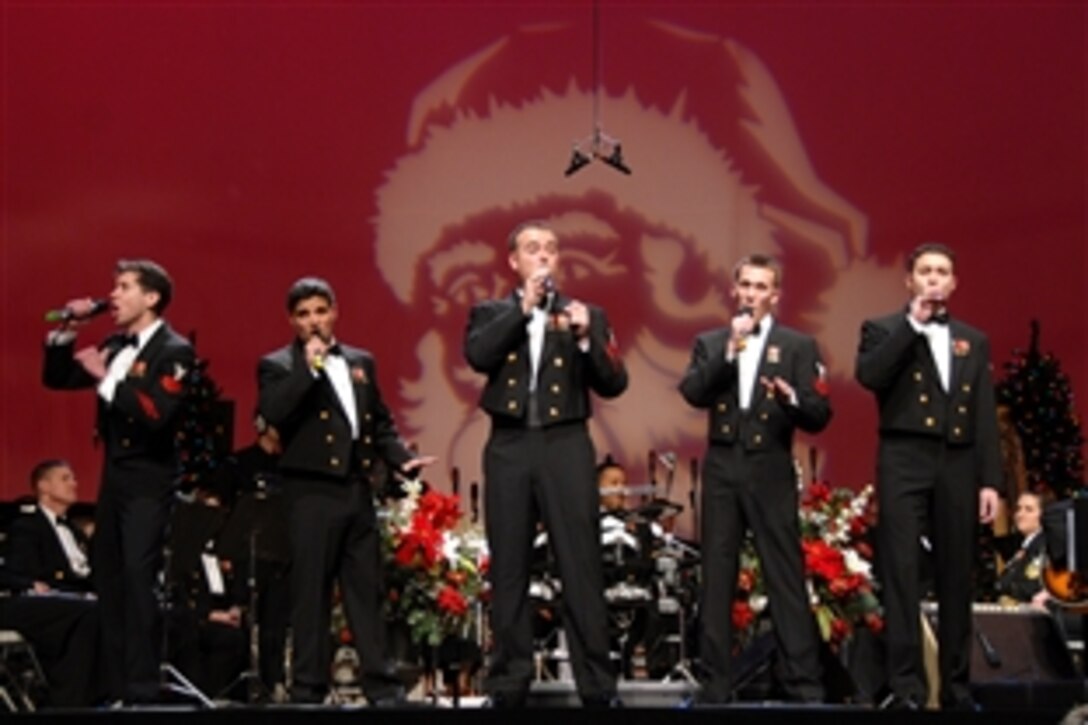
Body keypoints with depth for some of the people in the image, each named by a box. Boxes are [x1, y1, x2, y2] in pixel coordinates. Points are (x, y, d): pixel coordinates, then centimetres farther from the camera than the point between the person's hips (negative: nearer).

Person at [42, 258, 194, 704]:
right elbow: (56, 379, 17)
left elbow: (157, 413, -22)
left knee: (139, 580, -12)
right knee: (109, 582, 9)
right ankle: (117, 688, 15)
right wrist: (67, 333, 4)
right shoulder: (115, 348, 12)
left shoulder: (174, 351, -9)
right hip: (114, 478, 8)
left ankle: (142, 691, -10)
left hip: (149, 481, -8)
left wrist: (106, 378, -22)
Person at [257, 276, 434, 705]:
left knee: (367, 589, 7)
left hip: (357, 488, 5)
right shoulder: (278, 366, -1)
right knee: (311, 593, -3)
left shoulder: (360, 362, 16)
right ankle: (308, 689, 1)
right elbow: (272, 413, -20)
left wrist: (402, 459, 3)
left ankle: (381, 685, 10)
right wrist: (309, 367, -19)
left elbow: (379, 422, 20)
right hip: (311, 491, -5)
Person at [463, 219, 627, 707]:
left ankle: (596, 685, -3)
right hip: (509, 448, 1)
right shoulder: (491, 313, 11)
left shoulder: (586, 315, 11)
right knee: (509, 570, 3)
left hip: (565, 446, -1)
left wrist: (585, 336, -12)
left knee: (581, 567, -4)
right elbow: (478, 356, -10)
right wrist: (523, 308, -11)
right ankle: (509, 683, 9)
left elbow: (614, 384, 2)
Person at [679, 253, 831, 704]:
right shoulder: (710, 342, 10)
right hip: (721, 468, 2)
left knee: (786, 575, -4)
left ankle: (803, 682, -3)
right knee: (717, 576, 4)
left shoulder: (798, 346, 4)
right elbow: (693, 394, -7)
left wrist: (791, 398, -23)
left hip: (771, 470, -2)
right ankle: (716, 681, 8)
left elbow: (820, 416, -3)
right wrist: (729, 351, -14)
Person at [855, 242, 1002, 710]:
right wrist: (914, 323, -10)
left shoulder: (974, 341, 17)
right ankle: (906, 683, -10)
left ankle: (955, 683, 9)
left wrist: (990, 480, 3)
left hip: (958, 465, 3)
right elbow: (868, 375, -13)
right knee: (901, 573, -8)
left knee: (955, 577, 4)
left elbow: (985, 417, 12)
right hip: (904, 460, -3)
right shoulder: (884, 329, 8)